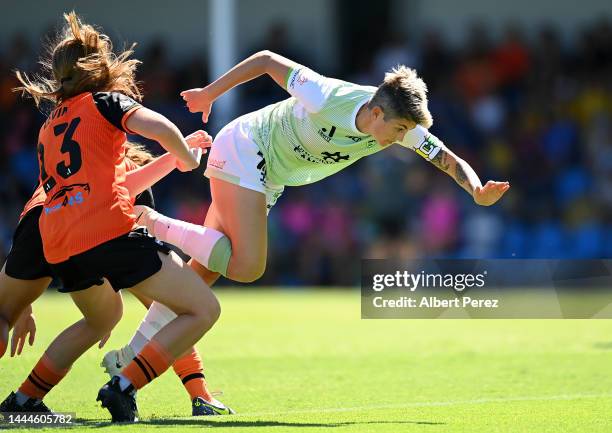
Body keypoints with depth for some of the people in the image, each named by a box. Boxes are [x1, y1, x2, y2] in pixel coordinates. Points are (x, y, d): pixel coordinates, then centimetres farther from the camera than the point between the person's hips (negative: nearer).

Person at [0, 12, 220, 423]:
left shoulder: (50, 126, 29)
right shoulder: (105, 101, 9)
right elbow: (160, 128, -10)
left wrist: (172, 157, 41)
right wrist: (187, 158, 10)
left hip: (58, 247, 8)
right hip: (108, 230, -8)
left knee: (103, 318, 35)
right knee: (203, 309, -2)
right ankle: (123, 387, -13)